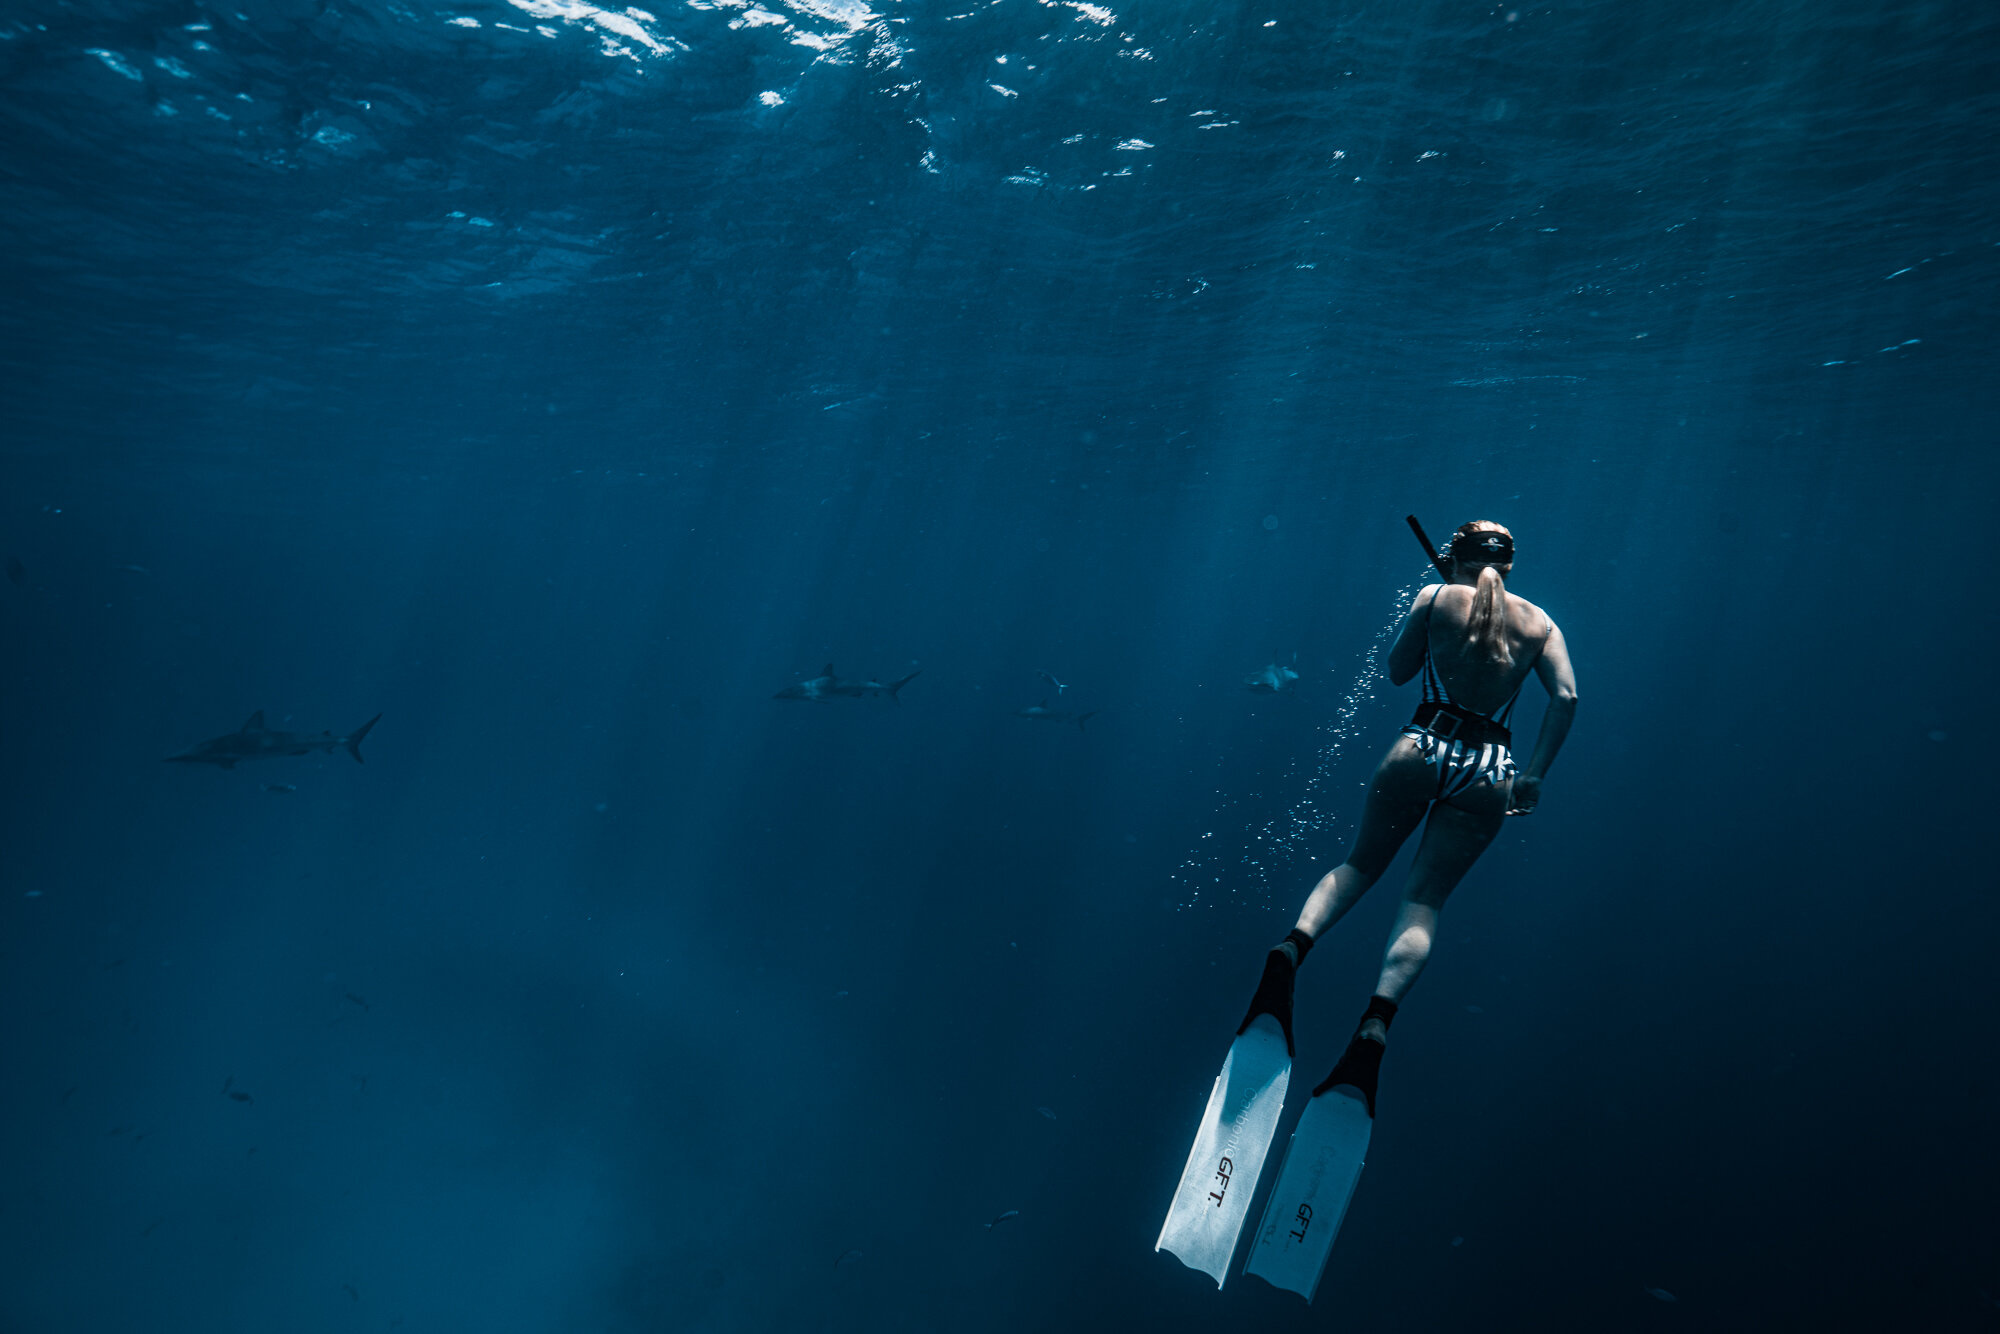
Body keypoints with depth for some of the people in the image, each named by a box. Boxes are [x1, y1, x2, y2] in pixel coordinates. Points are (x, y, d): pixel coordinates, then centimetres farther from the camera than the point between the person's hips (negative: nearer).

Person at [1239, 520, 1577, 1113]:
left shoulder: (1435, 598, 6)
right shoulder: (1539, 622, 12)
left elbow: (1396, 672, 14)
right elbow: (1566, 697, 0)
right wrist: (1534, 776, 3)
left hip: (1421, 749, -1)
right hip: (1487, 774, 1)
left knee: (1360, 863, 17)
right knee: (1423, 902, 1)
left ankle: (1293, 945, -12)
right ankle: (1374, 1026, -23)